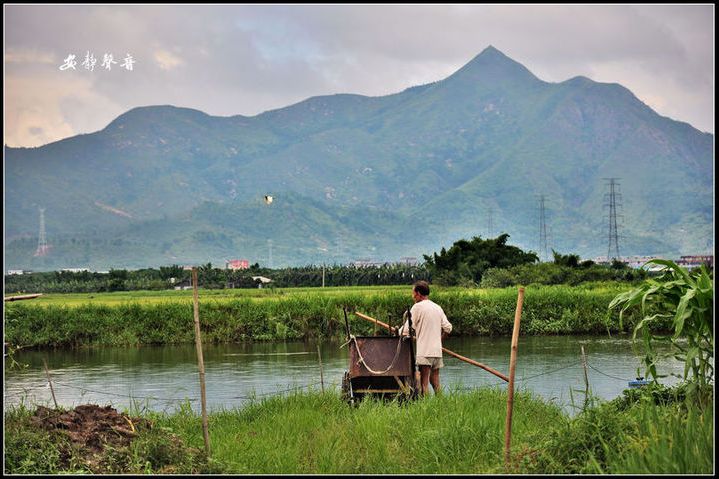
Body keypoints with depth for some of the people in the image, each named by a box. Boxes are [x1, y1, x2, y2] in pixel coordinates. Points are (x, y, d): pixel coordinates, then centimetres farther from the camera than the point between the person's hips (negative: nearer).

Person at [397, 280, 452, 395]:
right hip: (437, 351, 7)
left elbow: (407, 329, -8)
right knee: (435, 381, 13)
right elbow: (448, 328, 14)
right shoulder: (438, 307, 14)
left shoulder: (417, 307, -7)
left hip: (424, 352, -7)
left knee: (424, 382, -7)